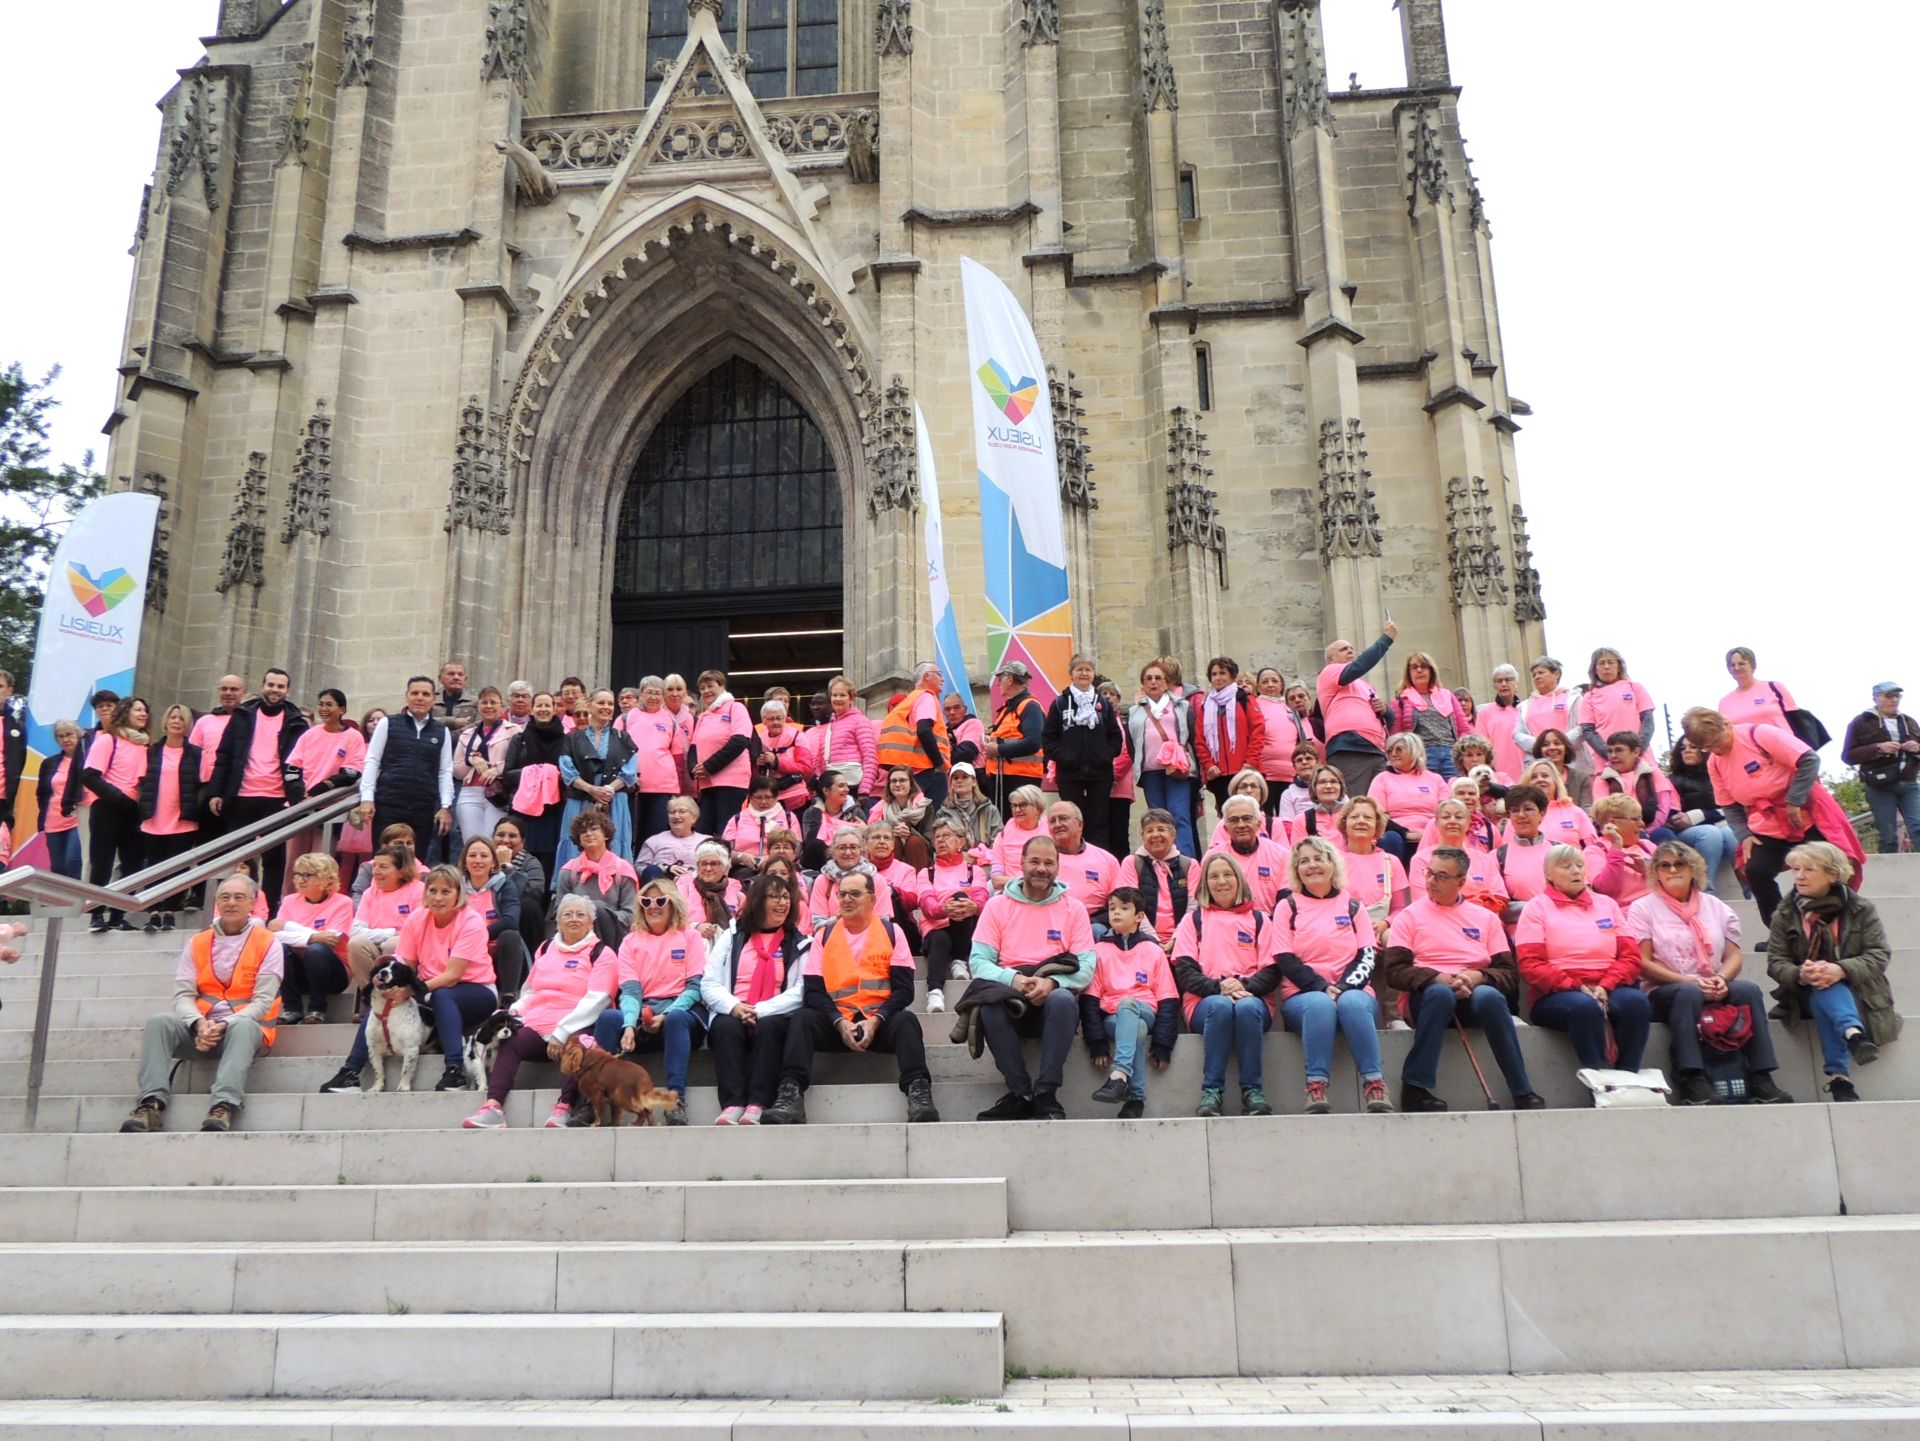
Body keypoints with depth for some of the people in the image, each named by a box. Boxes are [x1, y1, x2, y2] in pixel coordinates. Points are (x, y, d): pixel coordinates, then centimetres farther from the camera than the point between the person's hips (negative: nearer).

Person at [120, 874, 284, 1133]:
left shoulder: (267, 943, 3)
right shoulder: (197, 943, 14)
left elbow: (263, 1001, -6)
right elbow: (183, 995, 4)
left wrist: (224, 1025, -19)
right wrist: (200, 1024, -17)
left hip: (245, 1026, -3)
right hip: (200, 1027, 4)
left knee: (242, 1027, -37)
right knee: (159, 1021, -24)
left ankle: (225, 1105, -51)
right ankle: (152, 1103, -33)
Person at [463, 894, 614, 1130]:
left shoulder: (601, 953, 6)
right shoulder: (545, 949, 25)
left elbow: (595, 1000, -6)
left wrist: (562, 1032, -16)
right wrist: (513, 1011, 5)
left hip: (574, 1029, -4)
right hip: (536, 1026, 5)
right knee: (510, 1043, -24)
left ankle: (564, 1109, -43)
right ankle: (493, 1107, -34)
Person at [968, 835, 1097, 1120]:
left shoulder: (1074, 909, 8)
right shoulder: (997, 905, 8)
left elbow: (1086, 967, 0)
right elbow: (978, 961, 0)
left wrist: (1052, 982, -21)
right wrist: (1012, 979, -20)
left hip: (1054, 995, 0)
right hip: (1010, 998, 0)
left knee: (1063, 1000, -35)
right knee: (989, 1003, -34)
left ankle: (1046, 1096, -29)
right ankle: (1021, 1094, -25)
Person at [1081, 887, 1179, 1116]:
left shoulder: (1153, 951, 10)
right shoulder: (1099, 951, 10)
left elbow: (1168, 1000, 4)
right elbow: (1089, 1000, 2)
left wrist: (1162, 1045, -8)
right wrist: (1097, 1043, -10)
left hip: (1145, 1012, 0)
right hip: (1110, 1018, 1)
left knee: (1127, 1004, -35)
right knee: (1138, 1029, -34)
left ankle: (1119, 1076, -49)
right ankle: (1136, 1098, -37)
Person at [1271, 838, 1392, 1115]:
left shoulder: (1353, 906, 17)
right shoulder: (1287, 907, 12)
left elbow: (1367, 957, 6)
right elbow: (1285, 960, 1)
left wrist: (1344, 987, -14)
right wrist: (1322, 987, -15)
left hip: (1354, 992, 1)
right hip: (1303, 995, -1)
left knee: (1352, 1003, -35)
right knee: (1320, 1004, -37)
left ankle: (1374, 1084, -35)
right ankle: (1316, 1087, -40)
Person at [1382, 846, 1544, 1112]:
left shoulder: (1484, 918, 18)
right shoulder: (1410, 916, 11)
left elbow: (1510, 975, 9)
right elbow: (1393, 970, -2)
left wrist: (1478, 977, -11)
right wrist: (1439, 978, -16)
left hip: (1474, 994, 2)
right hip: (1425, 997, -1)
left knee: (1490, 996, -34)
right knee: (1440, 992, -37)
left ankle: (1524, 1094, -27)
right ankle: (1415, 1088, -34)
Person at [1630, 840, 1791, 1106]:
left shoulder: (1716, 907, 19)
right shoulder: (1643, 908, 6)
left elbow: (1734, 956, 10)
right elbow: (1643, 964, -4)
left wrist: (1722, 979, -12)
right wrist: (1688, 980, -16)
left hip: (1716, 991, 4)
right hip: (1663, 992, -4)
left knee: (1749, 990, -27)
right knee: (1688, 993, -37)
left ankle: (1760, 1080, -29)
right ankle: (1692, 1082, -44)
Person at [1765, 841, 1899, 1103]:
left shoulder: (1861, 909, 1)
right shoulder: (1785, 914, 4)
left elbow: (1879, 956, -10)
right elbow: (1775, 963, -4)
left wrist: (1841, 970, -29)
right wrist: (1801, 974, -28)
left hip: (1856, 991, -1)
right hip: (1808, 994, 1)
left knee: (1828, 988, -37)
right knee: (1825, 990, -36)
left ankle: (1839, 1077, -51)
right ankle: (1853, 1033, -61)